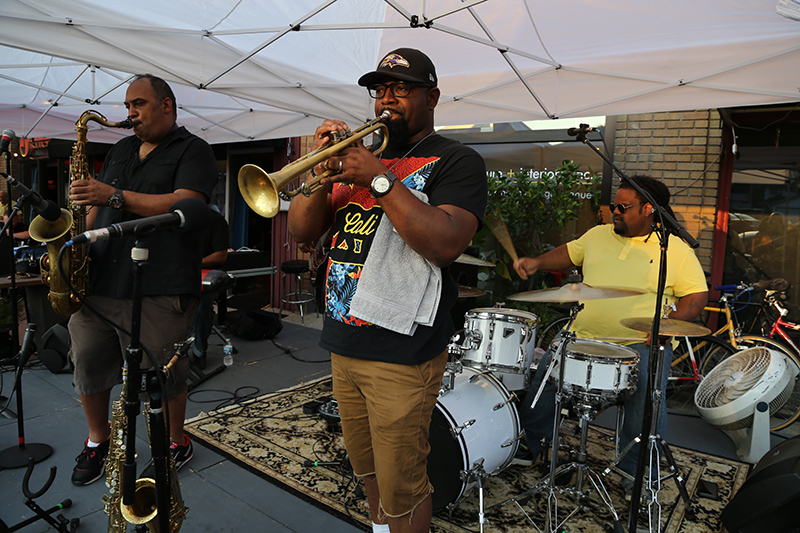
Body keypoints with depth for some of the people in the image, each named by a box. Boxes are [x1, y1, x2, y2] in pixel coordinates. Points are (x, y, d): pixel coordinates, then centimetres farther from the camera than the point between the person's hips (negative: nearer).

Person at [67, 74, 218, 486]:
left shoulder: (193, 151, 1)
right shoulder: (120, 151, 22)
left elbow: (185, 206, -15)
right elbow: (99, 206, 25)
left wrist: (115, 196, -18)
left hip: (159, 289, -7)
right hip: (99, 283, 7)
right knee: (87, 363, 12)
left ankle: (176, 443, 24)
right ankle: (97, 440, 34)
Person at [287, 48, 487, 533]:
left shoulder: (455, 161, -4)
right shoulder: (361, 157, 14)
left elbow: (446, 244, -22)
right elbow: (302, 231, 7)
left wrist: (380, 180, -22)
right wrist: (322, 173, -10)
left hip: (403, 351, -6)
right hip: (343, 342, 6)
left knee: (402, 491, 4)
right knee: (367, 468, 23)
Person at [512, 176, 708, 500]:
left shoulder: (676, 249, 1)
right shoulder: (598, 235, 12)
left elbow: (696, 295, 0)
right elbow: (570, 253, 22)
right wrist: (537, 263, 4)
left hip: (641, 342, -2)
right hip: (584, 336, 3)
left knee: (648, 393, -25)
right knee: (546, 368, -15)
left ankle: (637, 469, -1)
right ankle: (528, 443, 5)